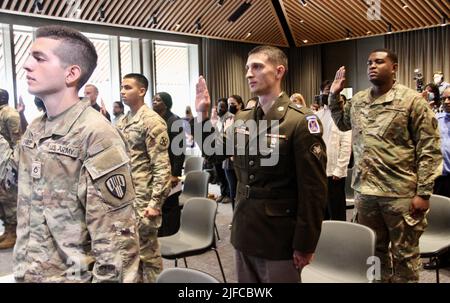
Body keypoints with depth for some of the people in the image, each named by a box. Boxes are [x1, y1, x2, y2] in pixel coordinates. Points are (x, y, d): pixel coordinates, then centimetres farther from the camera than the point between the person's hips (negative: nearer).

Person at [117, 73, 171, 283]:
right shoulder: (123, 122, 12)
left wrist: (155, 202, -20)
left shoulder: (152, 121, -12)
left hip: (142, 200, -8)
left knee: (147, 252, 3)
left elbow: (162, 166, -17)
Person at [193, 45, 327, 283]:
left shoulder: (301, 121, -14)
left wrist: (305, 245, -14)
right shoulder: (241, 119, 5)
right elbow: (214, 151, 18)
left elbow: (314, 190, -15)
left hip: (279, 238, -6)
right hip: (244, 232, 6)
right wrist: (202, 116, 4)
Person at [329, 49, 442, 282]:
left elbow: (429, 150, -9)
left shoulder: (412, 100, -7)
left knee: (404, 255, 8)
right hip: (365, 192, 5)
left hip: (401, 194, -5)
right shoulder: (357, 100, 8)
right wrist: (334, 95, 13)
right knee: (373, 251, 18)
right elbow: (342, 123, 27)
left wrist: (423, 193, -13)